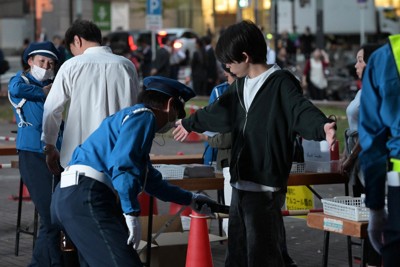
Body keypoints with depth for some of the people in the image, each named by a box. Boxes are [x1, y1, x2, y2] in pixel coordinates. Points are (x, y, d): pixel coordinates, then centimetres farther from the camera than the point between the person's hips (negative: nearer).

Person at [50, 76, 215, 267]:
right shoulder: (144, 116, 0)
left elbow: (150, 179, 43)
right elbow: (122, 164, -17)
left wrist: (189, 199, 52)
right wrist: (131, 213, -19)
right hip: (87, 196, -11)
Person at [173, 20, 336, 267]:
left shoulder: (281, 83, -10)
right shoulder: (241, 85, 17)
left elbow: (301, 110, -26)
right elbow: (220, 112, 34)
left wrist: (322, 127, -48)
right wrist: (190, 123, 50)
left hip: (266, 186, -9)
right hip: (240, 183, 9)